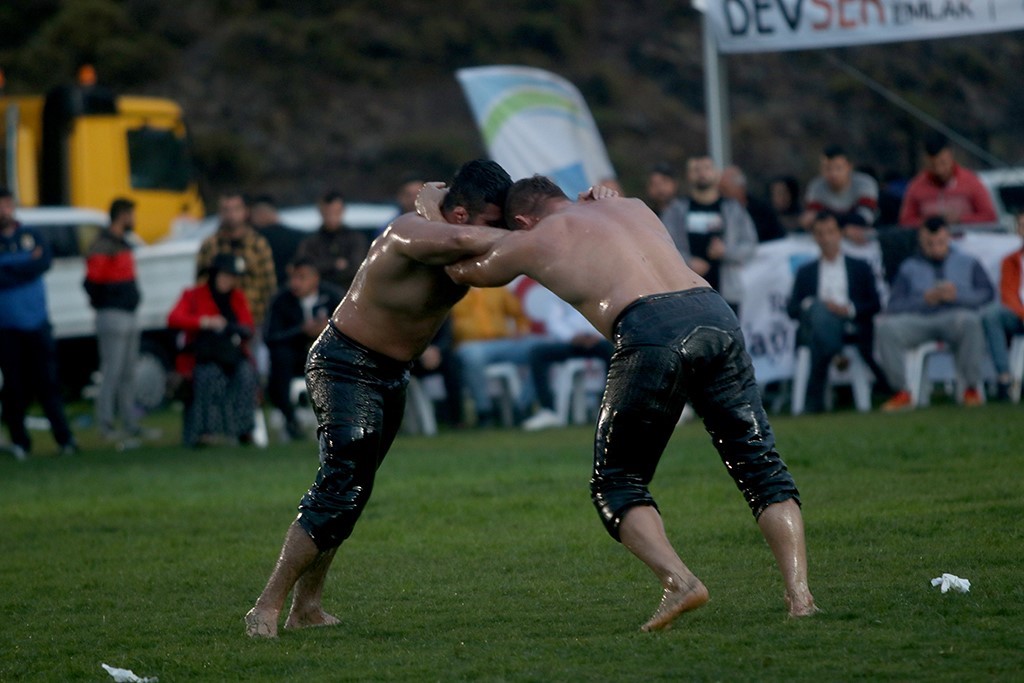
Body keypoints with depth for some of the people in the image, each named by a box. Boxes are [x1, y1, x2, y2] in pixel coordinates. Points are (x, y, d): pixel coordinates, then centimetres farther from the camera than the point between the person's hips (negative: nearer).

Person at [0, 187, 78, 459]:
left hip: (35, 322, 2)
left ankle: (64, 437, 1)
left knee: (46, 381, 0)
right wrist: (26, 265, -10)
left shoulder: (31, 236, 10)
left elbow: (45, 261, -7)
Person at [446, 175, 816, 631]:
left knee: (616, 481, 10)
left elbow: (461, 270, 37)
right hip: (714, 314, 4)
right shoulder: (633, 207, 32)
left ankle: (678, 581, -12)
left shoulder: (533, 242, 20)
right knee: (759, 465, 12)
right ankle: (798, 594, -3)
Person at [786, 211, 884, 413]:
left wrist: (849, 309, -7)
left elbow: (875, 305, 12)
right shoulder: (806, 272, 30)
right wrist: (807, 306, -8)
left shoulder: (860, 268, 27)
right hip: (815, 325, 0)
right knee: (819, 309, -37)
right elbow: (791, 309, 16)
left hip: (851, 327, 0)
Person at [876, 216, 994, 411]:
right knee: (885, 326, -29)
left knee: (968, 320, -39)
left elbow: (987, 293, 7)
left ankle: (971, 388, -26)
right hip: (919, 320, 2)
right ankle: (902, 393, -22)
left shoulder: (968, 263, 22)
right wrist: (925, 299, -8)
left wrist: (957, 295, -9)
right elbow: (894, 306, 6)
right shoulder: (909, 268, 21)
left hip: (954, 317, -1)